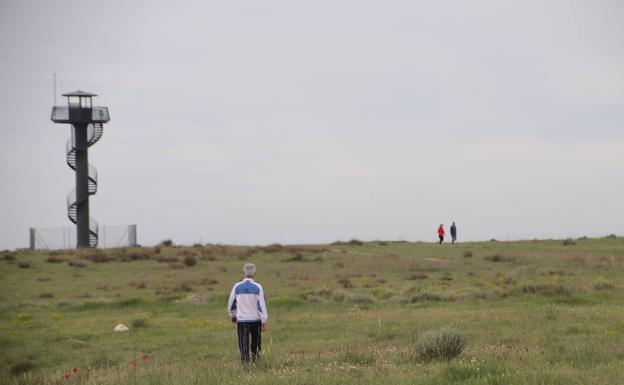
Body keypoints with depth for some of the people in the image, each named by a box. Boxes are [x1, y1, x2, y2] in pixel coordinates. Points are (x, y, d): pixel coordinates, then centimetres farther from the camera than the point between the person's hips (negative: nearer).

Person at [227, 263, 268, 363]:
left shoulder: (237, 287, -2)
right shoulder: (257, 287, -7)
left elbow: (231, 304, 8)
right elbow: (262, 305, -9)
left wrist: (233, 316, 25)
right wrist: (264, 322, -5)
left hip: (241, 320, 0)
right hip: (255, 320, 0)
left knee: (244, 344, 0)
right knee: (255, 344, 17)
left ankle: (245, 360, -12)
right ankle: (255, 360, 24)